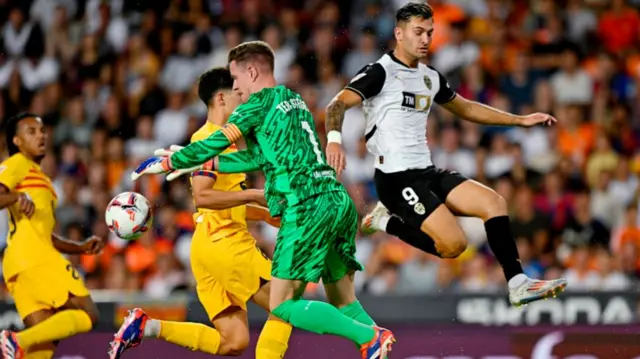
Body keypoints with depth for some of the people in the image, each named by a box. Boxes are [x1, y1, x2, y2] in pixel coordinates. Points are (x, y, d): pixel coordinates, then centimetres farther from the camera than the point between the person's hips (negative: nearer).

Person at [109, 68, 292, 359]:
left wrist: (271, 215, 22)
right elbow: (202, 196, -22)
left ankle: (147, 326, 0)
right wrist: (254, 194, -20)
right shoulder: (210, 139, -9)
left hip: (210, 247, 9)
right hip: (224, 244, -9)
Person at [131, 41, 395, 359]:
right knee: (342, 303, 12)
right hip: (340, 202, 8)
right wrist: (200, 165, 38)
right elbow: (256, 158, 35)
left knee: (282, 305, -7)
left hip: (306, 208, -8)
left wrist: (165, 164, 13)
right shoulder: (295, 101, 25)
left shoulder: (260, 102, 0)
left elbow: (214, 144, -1)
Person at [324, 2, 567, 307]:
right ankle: (388, 223, 2)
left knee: (493, 202, -8)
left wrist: (521, 120, 28)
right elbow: (338, 104, -19)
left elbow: (467, 109, 31)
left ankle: (517, 284, -4)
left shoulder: (430, 77, 16)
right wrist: (334, 139, -41)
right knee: (454, 244, -20)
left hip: (427, 173, 8)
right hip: (396, 178, -8)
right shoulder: (381, 72, -8)